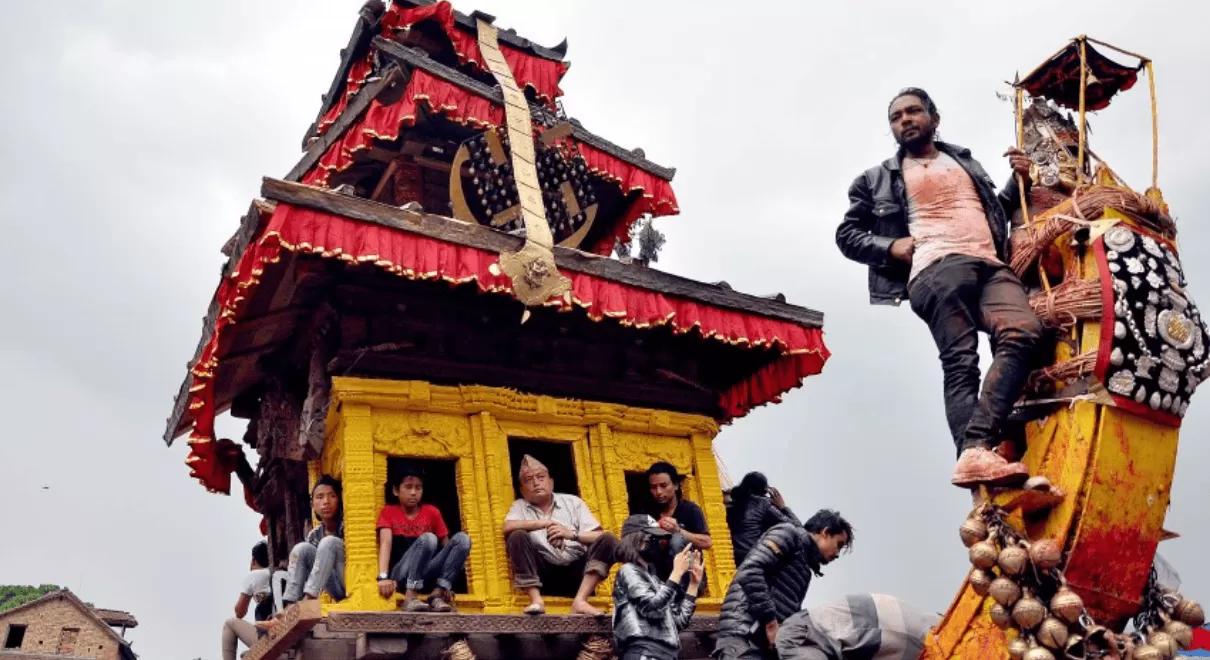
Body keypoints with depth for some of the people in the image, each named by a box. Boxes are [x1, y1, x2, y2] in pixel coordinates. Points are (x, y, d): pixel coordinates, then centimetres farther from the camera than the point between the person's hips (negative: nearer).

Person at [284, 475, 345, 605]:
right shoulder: (314, 535, 7)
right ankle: (289, 607, -17)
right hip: (338, 589, 5)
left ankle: (308, 601, -29)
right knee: (302, 548, -8)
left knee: (329, 542, -24)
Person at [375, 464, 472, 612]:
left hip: (426, 572, 4)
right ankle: (410, 598, -31)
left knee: (462, 538, -17)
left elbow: (446, 545, 7)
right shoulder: (388, 512, 4)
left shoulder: (432, 512, 11)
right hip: (401, 575, -4)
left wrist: (446, 584, -6)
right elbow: (385, 544, -12)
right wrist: (383, 577, -30)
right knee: (427, 538, -30)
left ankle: (437, 595, -23)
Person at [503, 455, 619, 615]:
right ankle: (536, 599, -28)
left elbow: (599, 536, 3)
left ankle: (580, 601, -32)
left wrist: (572, 534, -14)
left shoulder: (573, 502, 11)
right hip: (544, 571, -1)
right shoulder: (520, 506, 11)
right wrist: (544, 523, -14)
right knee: (517, 536, -21)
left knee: (608, 539, -19)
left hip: (577, 568, 1)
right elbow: (508, 527, -13)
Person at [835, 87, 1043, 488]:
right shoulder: (878, 180, 22)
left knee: (1023, 331, -27)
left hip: (992, 266, 3)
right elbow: (846, 233, 18)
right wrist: (889, 247, 0)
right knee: (960, 364, -22)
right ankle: (976, 454, -37)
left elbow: (998, 211, 40)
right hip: (937, 268, -3)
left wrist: (1020, 181, 21)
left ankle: (976, 452, -40)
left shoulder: (964, 161, 35)